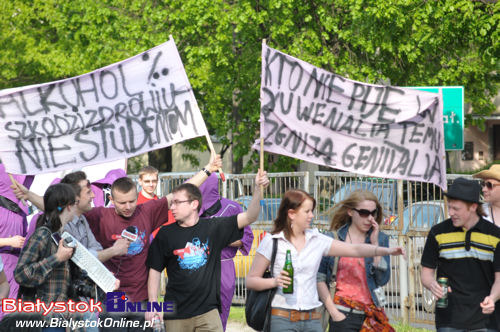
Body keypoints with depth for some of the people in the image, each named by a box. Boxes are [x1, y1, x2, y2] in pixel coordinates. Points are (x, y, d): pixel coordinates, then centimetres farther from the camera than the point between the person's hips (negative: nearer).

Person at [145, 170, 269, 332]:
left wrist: (258, 189, -17)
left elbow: (249, 217, -3)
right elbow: (155, 271, 7)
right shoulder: (166, 234, 4)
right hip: (176, 315, 1)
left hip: (207, 311, -1)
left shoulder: (213, 227, 3)